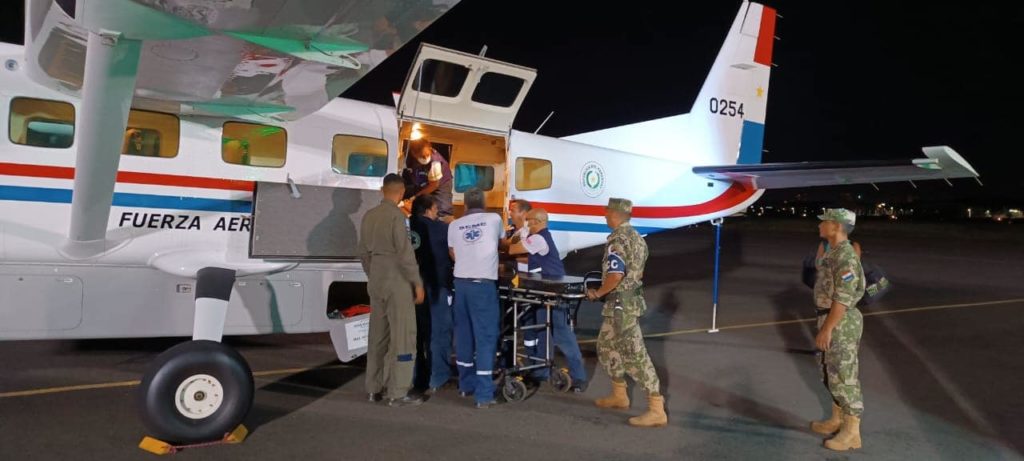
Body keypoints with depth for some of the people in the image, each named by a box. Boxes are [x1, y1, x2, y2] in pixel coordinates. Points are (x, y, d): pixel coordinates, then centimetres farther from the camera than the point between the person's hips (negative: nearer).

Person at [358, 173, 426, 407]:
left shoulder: (369, 215, 9)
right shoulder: (397, 215, -14)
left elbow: (363, 252, 14)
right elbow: (405, 253, -16)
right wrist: (417, 283, -10)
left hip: (376, 281, 8)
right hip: (397, 281, -8)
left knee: (377, 334, 13)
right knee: (402, 335, -2)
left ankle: (374, 389, 21)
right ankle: (397, 393, -1)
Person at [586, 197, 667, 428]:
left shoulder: (617, 240, -18)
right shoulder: (635, 237, 13)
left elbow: (615, 275, -27)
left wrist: (598, 293, -11)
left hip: (621, 305, -10)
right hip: (631, 299, 10)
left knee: (635, 356, -7)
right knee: (606, 347, 22)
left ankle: (657, 410, -4)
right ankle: (619, 395, 33)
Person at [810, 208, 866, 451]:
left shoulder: (845, 256, -21)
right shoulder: (835, 253, 11)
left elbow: (843, 299, -24)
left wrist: (826, 329, -22)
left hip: (841, 324, -10)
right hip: (833, 321, 10)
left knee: (844, 377, -2)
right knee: (832, 374, 19)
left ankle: (851, 432, 7)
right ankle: (837, 421, 31)